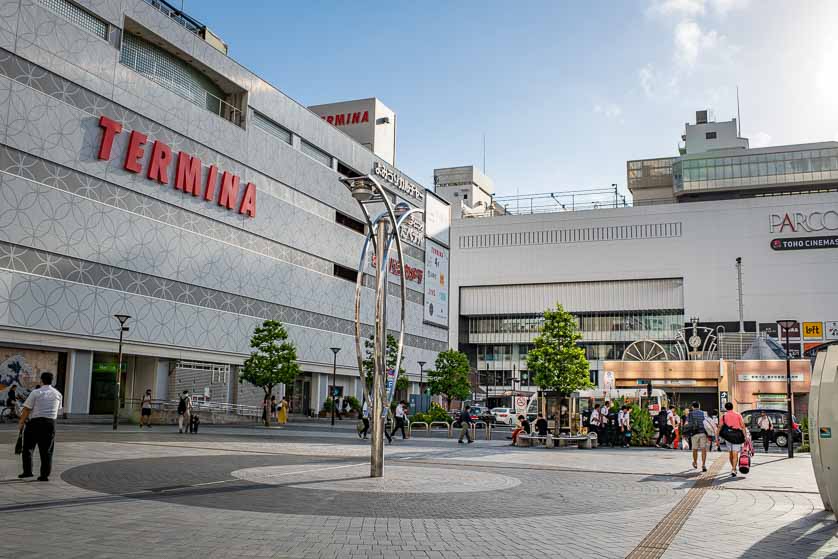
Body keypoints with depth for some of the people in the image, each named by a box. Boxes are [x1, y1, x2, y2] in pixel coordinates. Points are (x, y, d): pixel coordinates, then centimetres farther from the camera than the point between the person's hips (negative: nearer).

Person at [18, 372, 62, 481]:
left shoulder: (35, 393, -6)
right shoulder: (58, 394, 7)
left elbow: (27, 409, -7)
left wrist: (21, 422, 2)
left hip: (34, 422, -3)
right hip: (50, 423, 3)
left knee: (28, 448, 11)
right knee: (46, 450, 7)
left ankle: (27, 471, 9)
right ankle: (45, 475, 5)